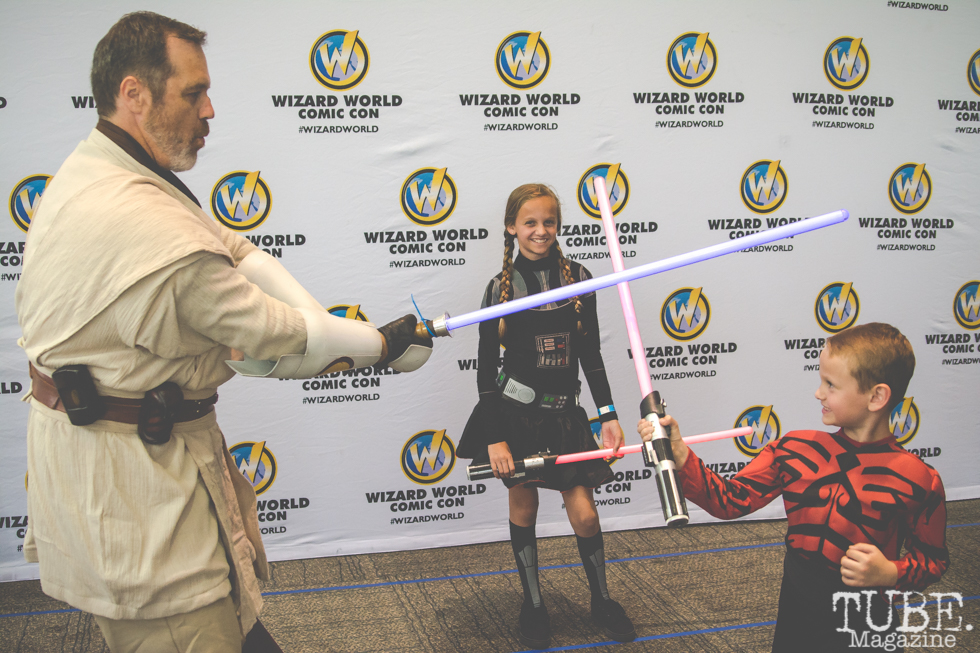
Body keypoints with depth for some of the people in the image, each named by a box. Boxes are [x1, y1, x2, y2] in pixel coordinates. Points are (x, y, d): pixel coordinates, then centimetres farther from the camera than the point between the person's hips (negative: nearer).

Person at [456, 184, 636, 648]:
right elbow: (486, 368, -5)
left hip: (565, 413, 2)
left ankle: (602, 600, 26)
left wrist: (609, 415, 3)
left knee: (584, 514, 2)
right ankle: (533, 604, 29)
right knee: (523, 508, 10)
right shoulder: (501, 287, -6)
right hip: (515, 412, -1)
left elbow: (590, 353, 7)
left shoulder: (578, 278, 1)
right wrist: (494, 438, -10)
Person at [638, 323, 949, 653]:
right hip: (794, 613, 3)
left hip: (865, 626, -3)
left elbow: (932, 559, -2)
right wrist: (679, 455, -21)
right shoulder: (794, 451, -5)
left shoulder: (916, 479, -15)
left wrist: (890, 573, -22)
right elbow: (730, 499, -9)